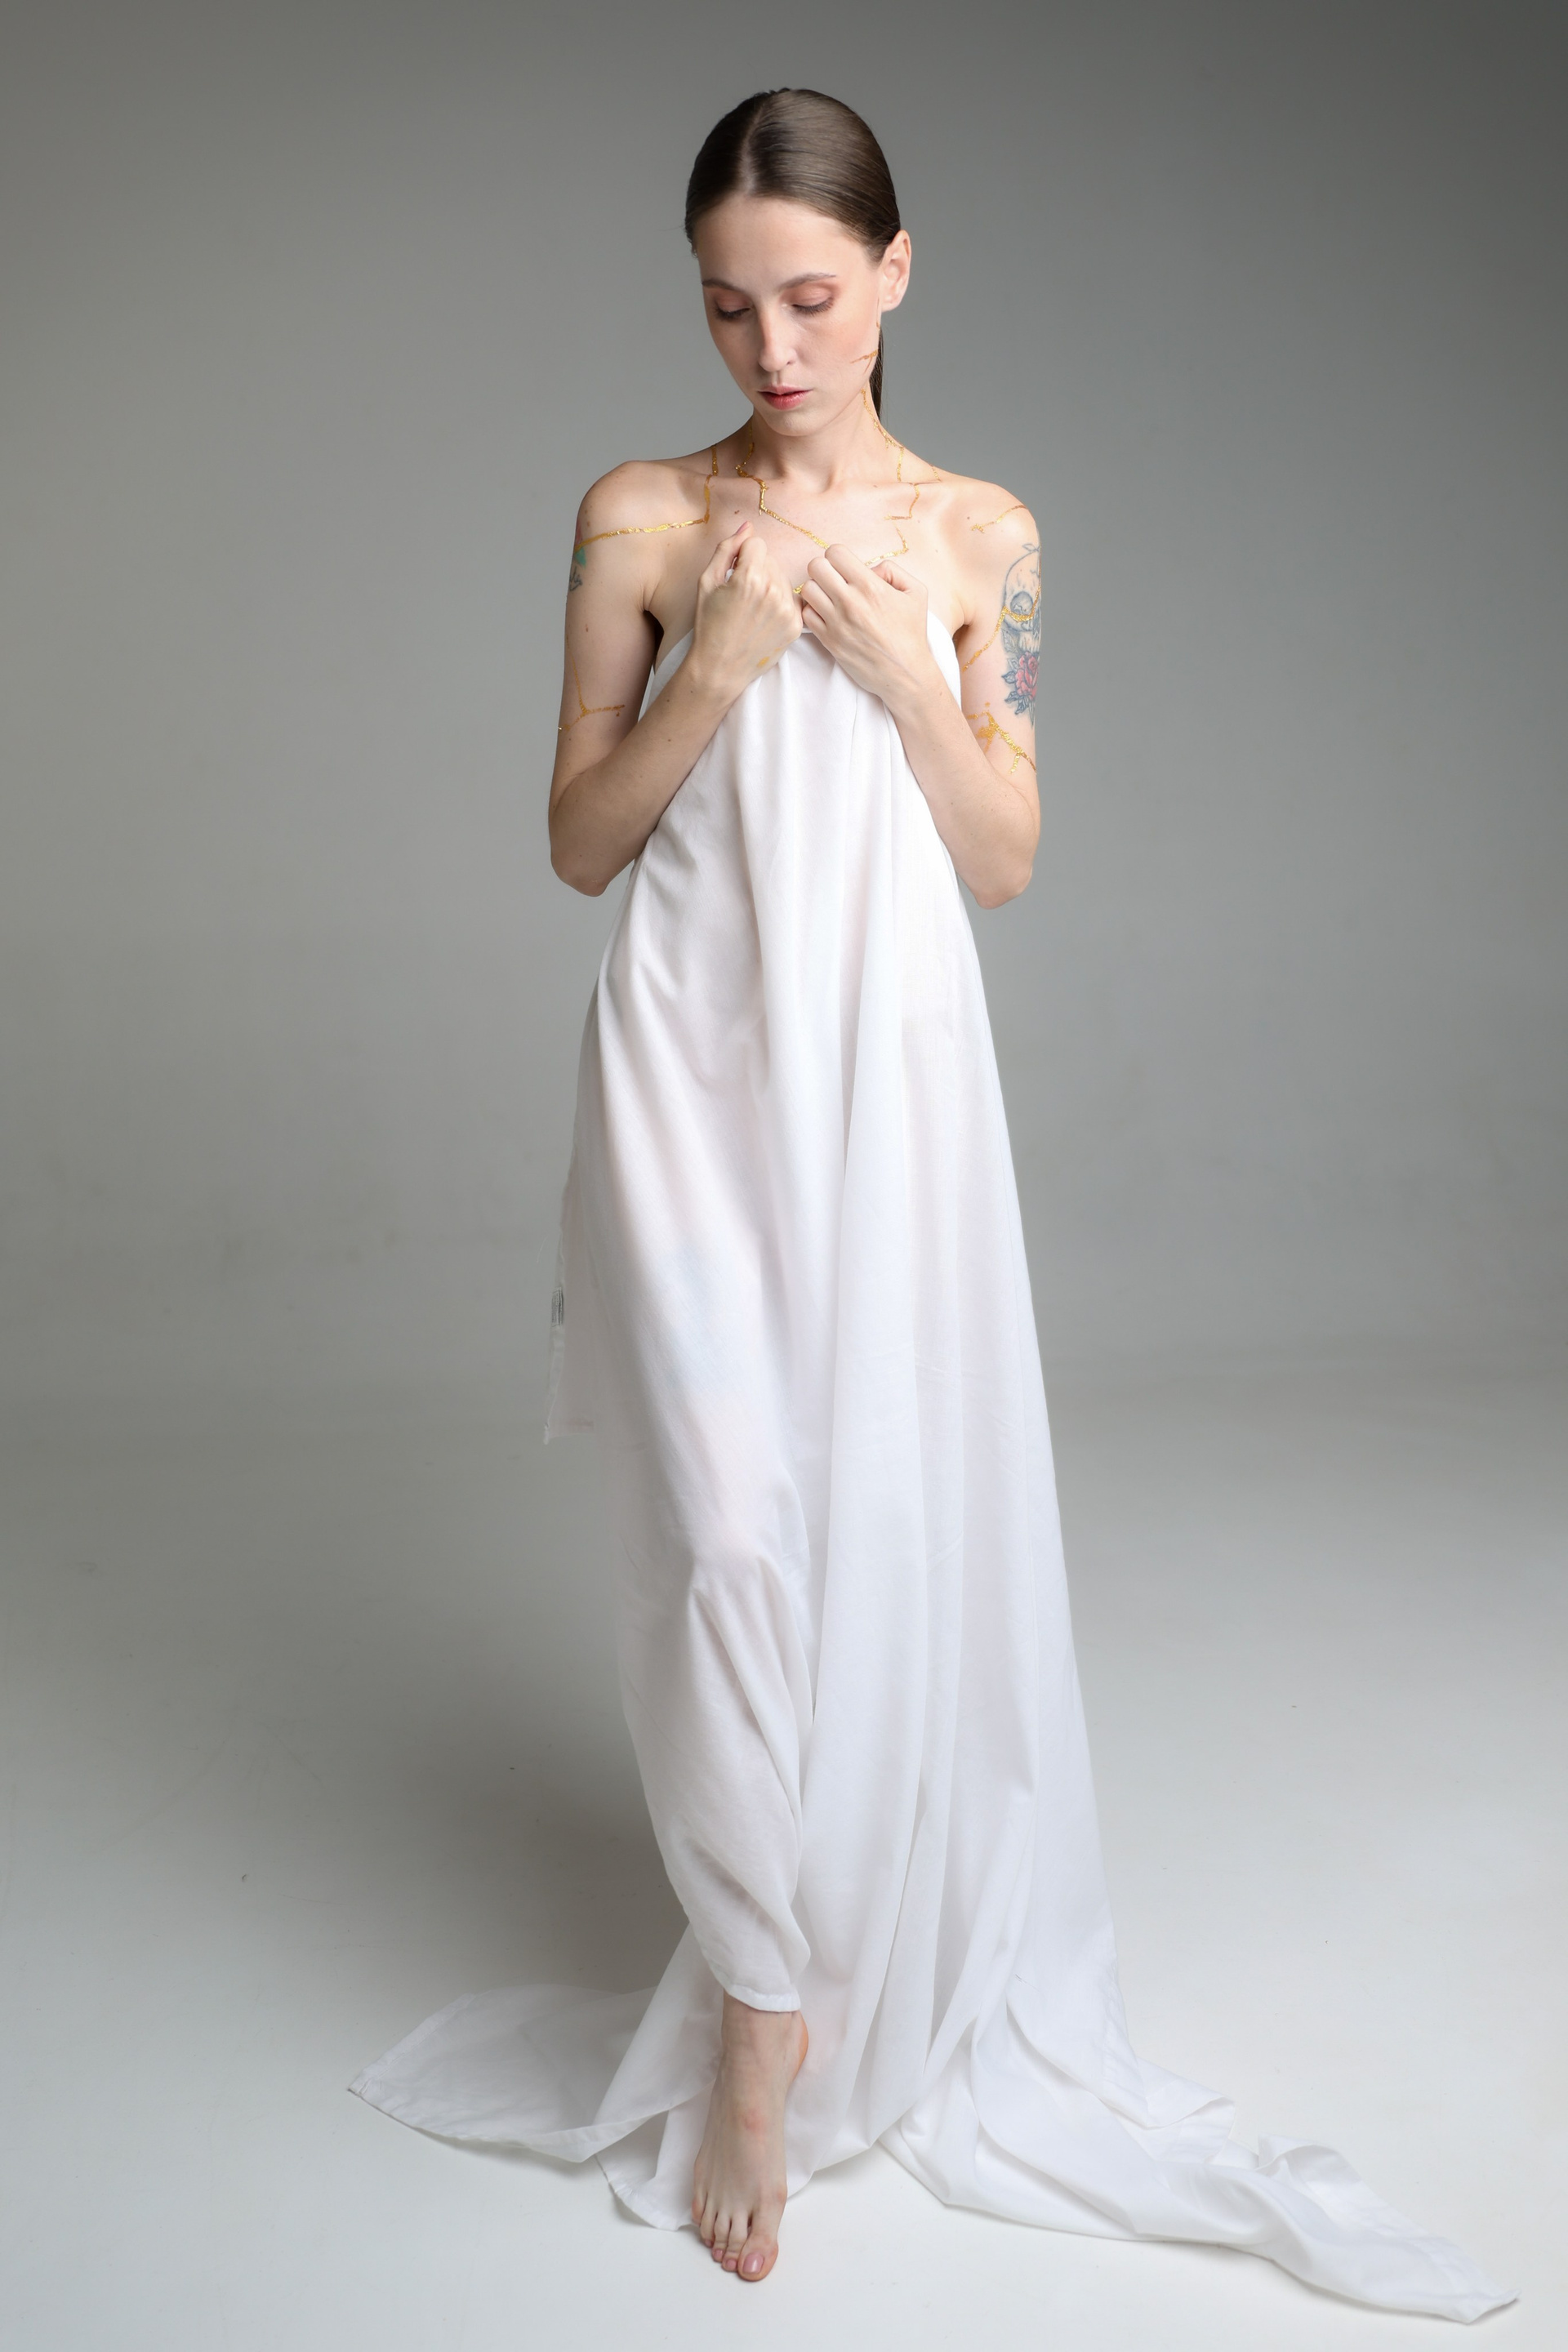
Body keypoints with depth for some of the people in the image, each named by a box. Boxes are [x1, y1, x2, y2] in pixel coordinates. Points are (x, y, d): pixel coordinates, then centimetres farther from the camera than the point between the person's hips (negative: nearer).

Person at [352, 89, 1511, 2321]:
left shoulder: (982, 535, 7)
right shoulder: (642, 517, 4)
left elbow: (1008, 858, 5)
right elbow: (580, 841, 3)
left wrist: (902, 666, -10)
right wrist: (717, 667, -12)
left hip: (887, 1066, 1)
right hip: (693, 1062, -1)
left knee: (899, 1515, 5)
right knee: (729, 1518, -8)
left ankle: (885, 1983, 29)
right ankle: (762, 2027, 11)